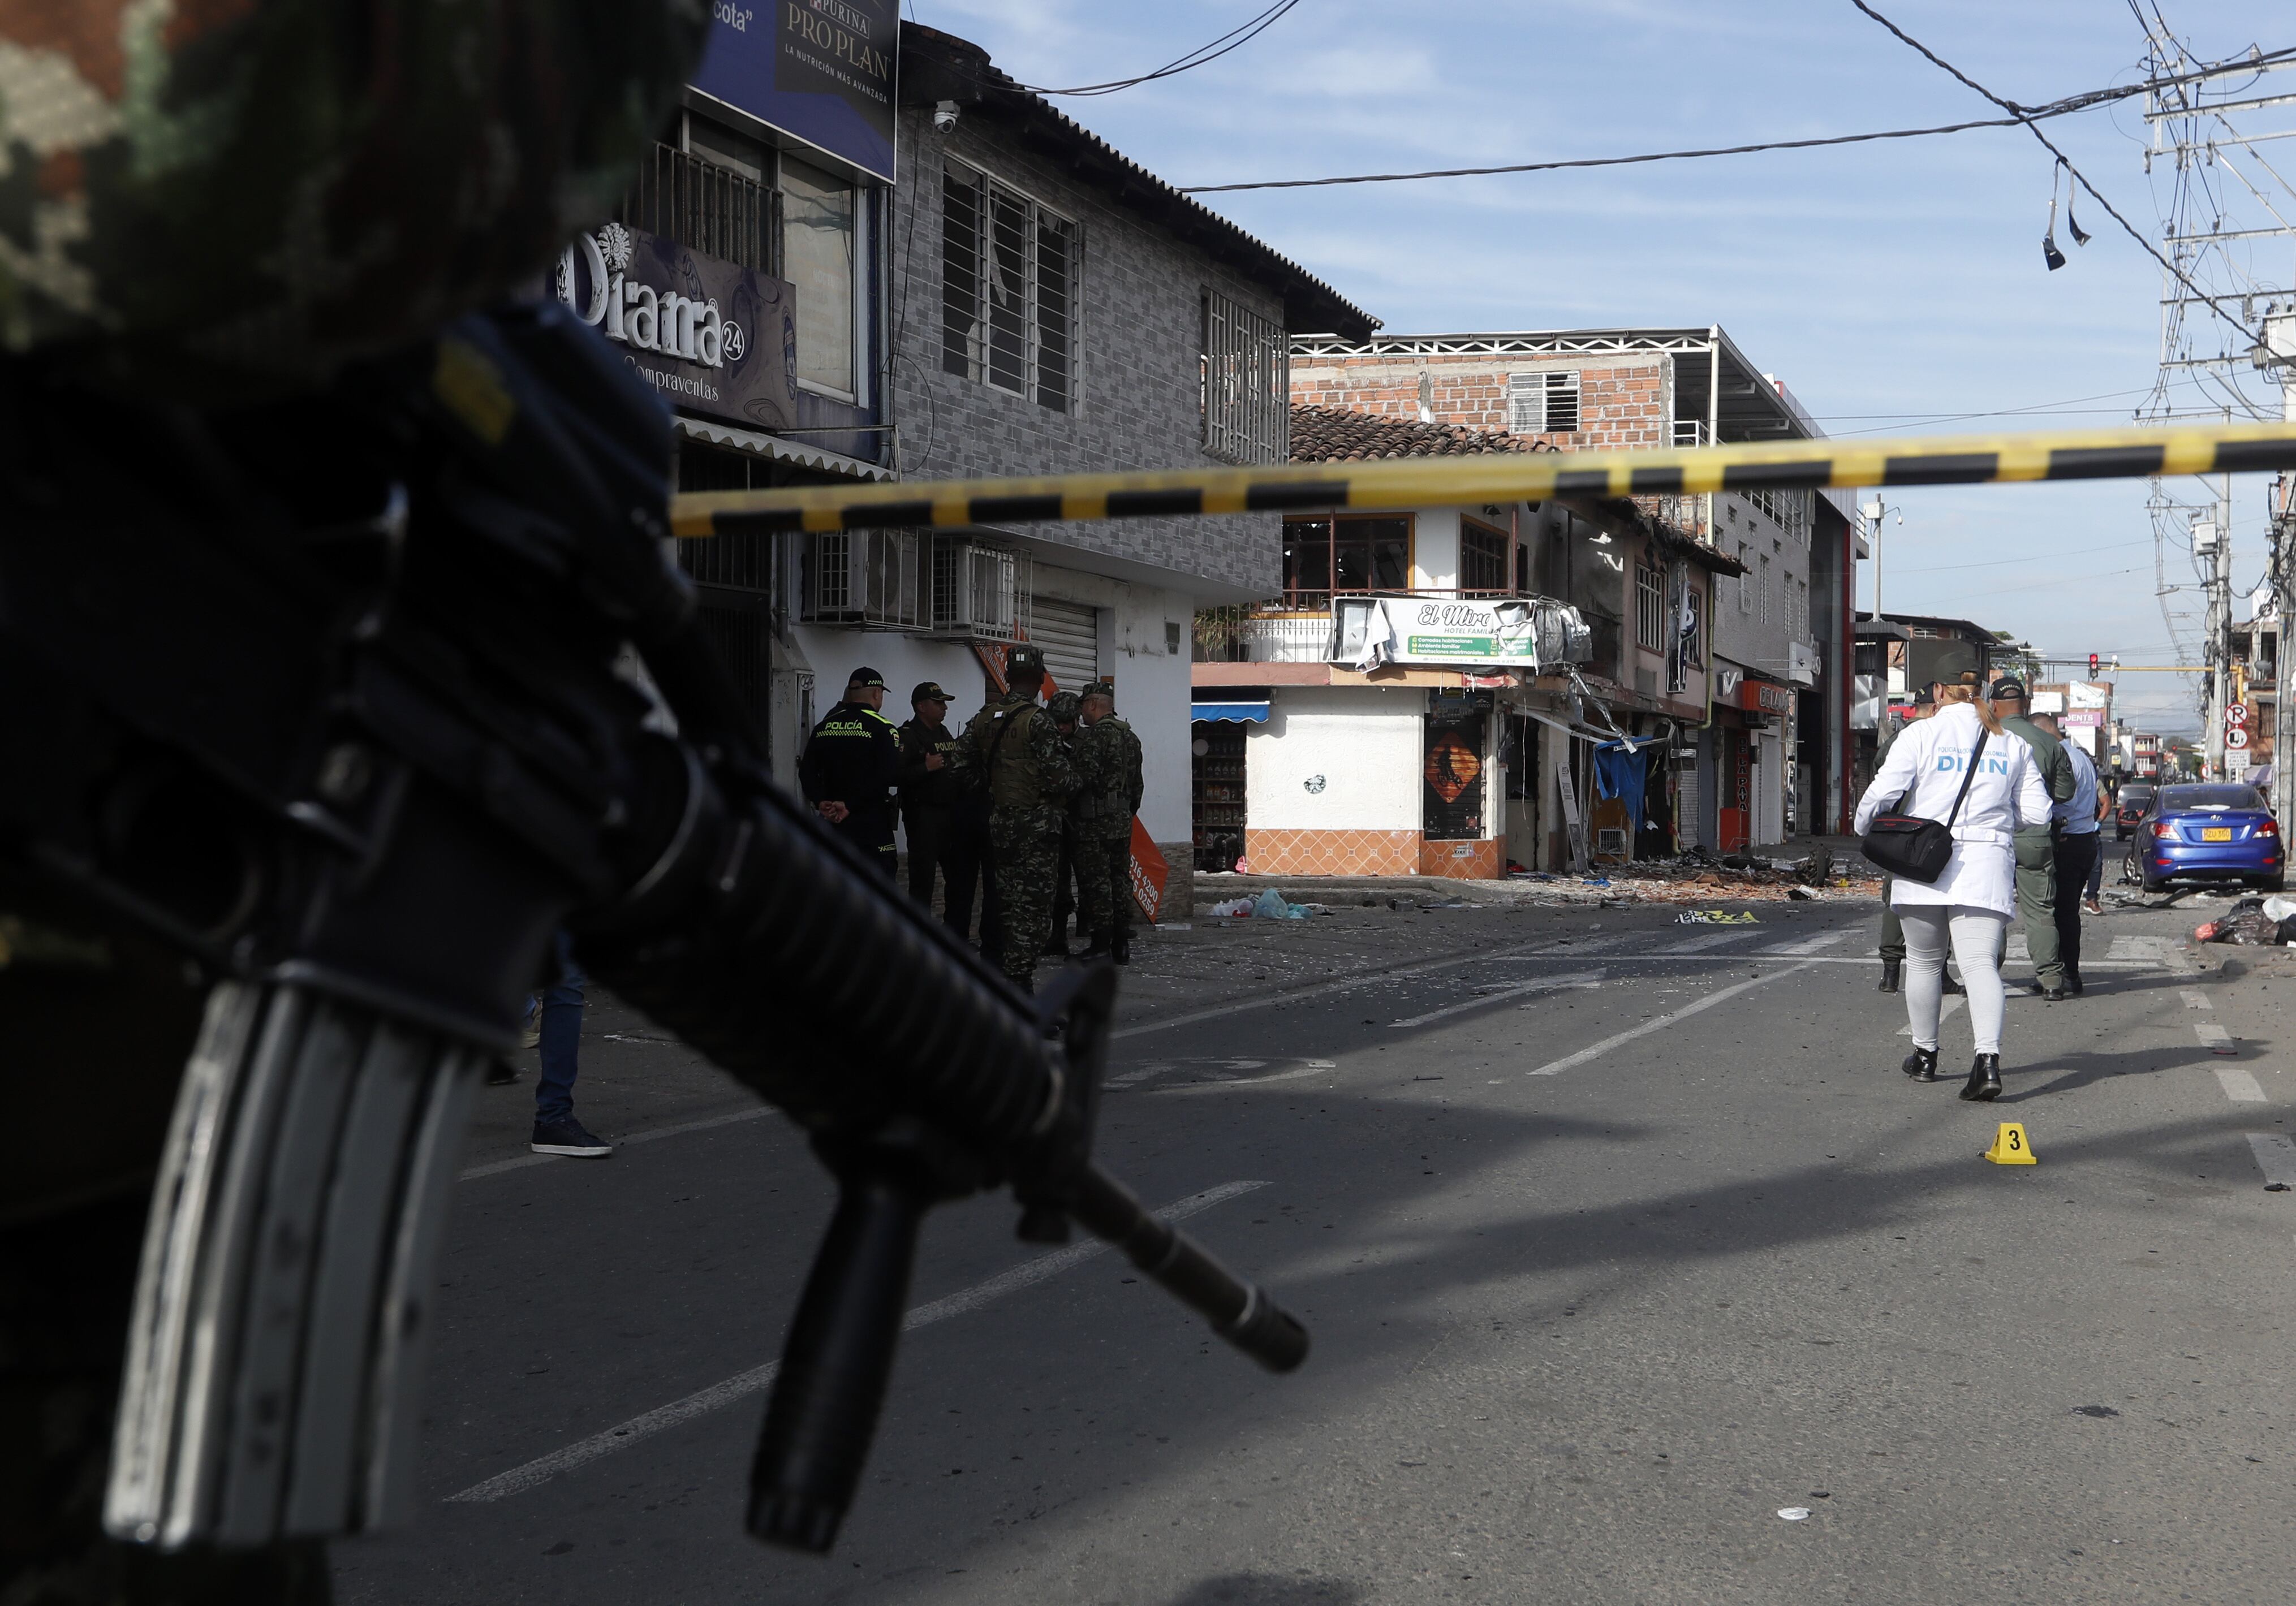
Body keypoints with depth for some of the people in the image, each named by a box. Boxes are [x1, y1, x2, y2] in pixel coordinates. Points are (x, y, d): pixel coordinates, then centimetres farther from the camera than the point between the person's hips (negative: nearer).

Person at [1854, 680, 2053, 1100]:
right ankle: (1988, 1059, -25)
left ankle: (1924, 1056, 26)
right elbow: (2037, 812, 9)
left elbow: (1881, 793, -8)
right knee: (1981, 962, -7)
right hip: (1987, 865, 1)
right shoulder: (2013, 745, 9)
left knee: (1924, 962, 14)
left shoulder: (1921, 734, -1)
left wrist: (1863, 829, 12)